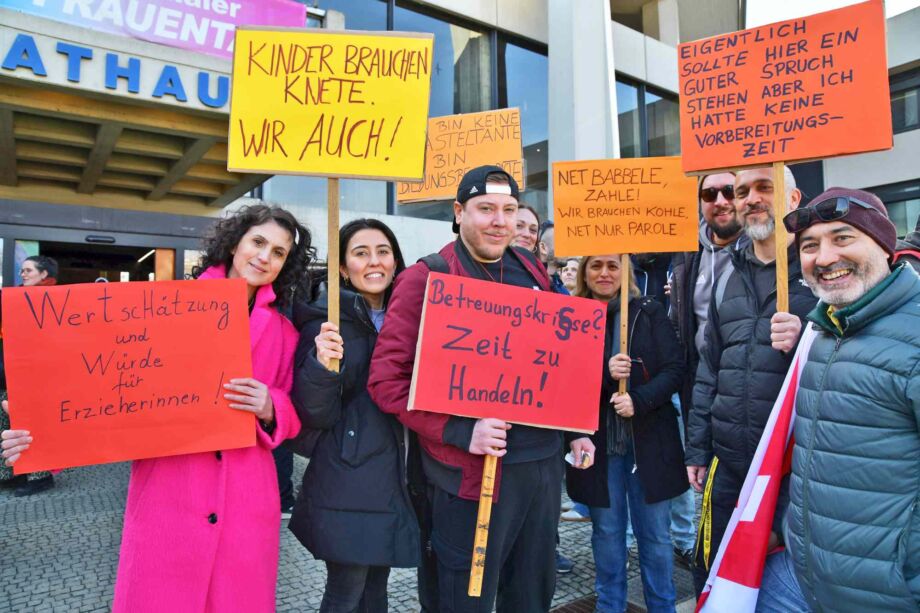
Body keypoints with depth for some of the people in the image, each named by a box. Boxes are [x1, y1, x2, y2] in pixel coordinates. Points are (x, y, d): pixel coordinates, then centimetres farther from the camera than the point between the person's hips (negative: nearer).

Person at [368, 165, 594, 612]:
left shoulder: (532, 271, 9)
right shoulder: (425, 278, -10)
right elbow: (386, 378, -14)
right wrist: (461, 432, -21)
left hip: (544, 460, 6)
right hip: (472, 469, -6)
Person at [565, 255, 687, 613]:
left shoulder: (650, 312, 1)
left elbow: (673, 371, -3)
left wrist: (638, 399, -19)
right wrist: (603, 374, -19)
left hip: (649, 441, 0)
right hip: (597, 443, 0)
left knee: (655, 535, 11)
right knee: (607, 533, 13)